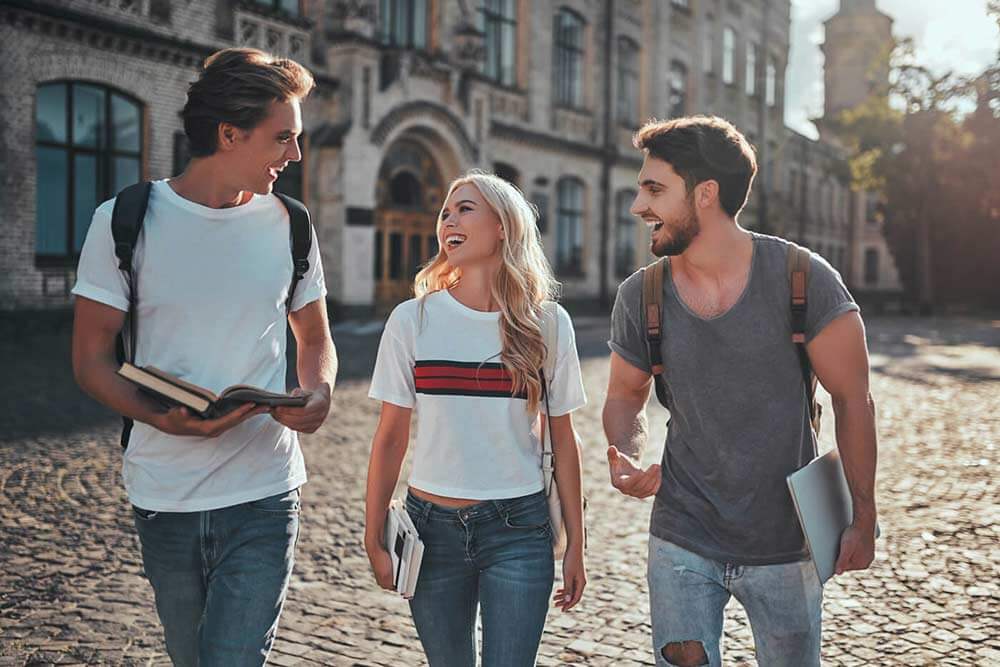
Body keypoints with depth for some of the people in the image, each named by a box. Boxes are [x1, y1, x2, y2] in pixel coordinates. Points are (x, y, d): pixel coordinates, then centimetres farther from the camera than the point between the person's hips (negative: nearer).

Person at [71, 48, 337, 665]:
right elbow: (91, 359, -2)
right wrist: (162, 418, -21)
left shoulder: (288, 224, 2)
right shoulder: (125, 220, -4)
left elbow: (315, 339, 13)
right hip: (163, 496, 0)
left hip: (263, 497, 0)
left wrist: (319, 393, -10)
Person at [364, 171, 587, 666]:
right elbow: (391, 438, 1)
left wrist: (575, 545, 6)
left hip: (518, 531, -1)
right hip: (432, 527, 1)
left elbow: (562, 440, 3)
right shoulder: (413, 320, -4)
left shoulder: (548, 325, -3)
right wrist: (374, 539, 2)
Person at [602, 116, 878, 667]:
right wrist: (625, 458, -13)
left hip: (785, 547, -1)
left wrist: (863, 518, -4)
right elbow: (625, 396, 8)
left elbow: (852, 398, -6)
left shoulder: (804, 279, -14)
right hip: (681, 543, 2)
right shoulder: (639, 296, -6)